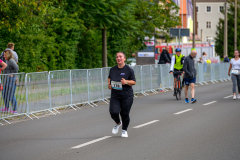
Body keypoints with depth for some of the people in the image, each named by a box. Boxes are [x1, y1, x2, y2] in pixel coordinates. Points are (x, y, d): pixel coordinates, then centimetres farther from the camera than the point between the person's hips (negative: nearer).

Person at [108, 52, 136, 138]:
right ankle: (118, 123, 21)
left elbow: (133, 82, -2)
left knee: (124, 114, 1)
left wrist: (126, 82, -20)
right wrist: (109, 84, 6)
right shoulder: (112, 69, 6)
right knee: (113, 112, -13)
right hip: (115, 96, 2)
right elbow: (109, 77, 25)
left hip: (127, 96, -2)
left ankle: (124, 130, 26)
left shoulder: (129, 70, -5)